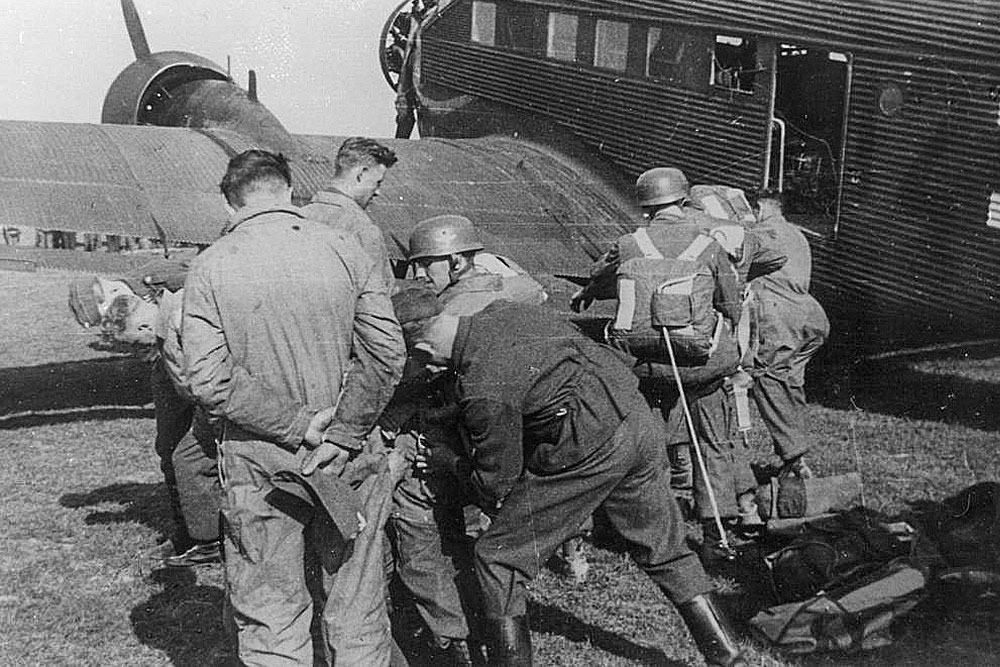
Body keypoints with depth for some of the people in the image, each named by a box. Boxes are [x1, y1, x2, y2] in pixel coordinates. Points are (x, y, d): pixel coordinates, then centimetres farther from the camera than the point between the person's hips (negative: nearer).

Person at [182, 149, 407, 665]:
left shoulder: (209, 269, -5)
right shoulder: (345, 250, -2)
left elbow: (209, 381, -12)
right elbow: (386, 352, -8)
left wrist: (295, 422, -9)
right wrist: (343, 434, -7)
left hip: (259, 467, -1)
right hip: (345, 462, 1)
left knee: (269, 613, 11)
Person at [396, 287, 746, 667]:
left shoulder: (482, 391, -19)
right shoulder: (501, 310, 2)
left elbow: (495, 485, -7)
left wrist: (449, 462, 12)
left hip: (588, 452, -9)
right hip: (638, 417, 9)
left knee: (498, 559, 6)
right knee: (664, 550, 25)